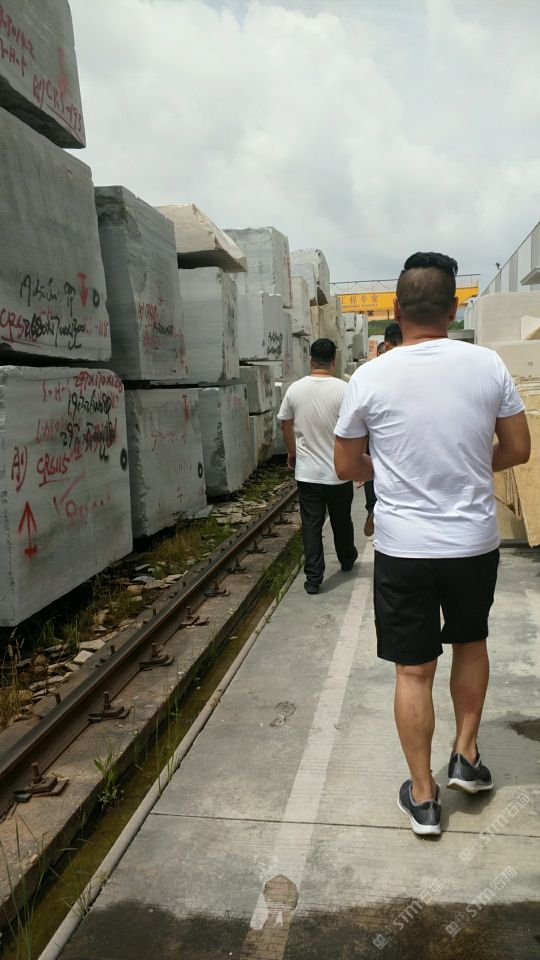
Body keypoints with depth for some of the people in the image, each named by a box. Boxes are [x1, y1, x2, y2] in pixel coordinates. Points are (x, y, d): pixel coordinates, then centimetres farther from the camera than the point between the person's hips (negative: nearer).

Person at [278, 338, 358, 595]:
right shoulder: (343, 390, -13)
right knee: (341, 521, 18)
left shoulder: (295, 389, -4)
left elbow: (285, 424, 6)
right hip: (338, 471, -1)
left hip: (306, 471, 1)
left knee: (311, 525, 6)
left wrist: (292, 453, 21)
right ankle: (347, 560, 40)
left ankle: (313, 578, 5)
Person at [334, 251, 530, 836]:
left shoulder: (370, 379, -10)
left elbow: (347, 468, 0)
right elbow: (518, 450, 4)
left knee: (413, 671, 11)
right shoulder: (488, 365, -6)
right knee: (471, 641, 28)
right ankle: (465, 757, 33)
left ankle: (423, 797, 24)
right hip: (475, 543, 2)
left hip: (403, 549, -2)